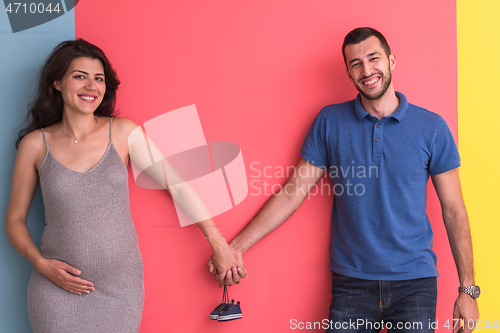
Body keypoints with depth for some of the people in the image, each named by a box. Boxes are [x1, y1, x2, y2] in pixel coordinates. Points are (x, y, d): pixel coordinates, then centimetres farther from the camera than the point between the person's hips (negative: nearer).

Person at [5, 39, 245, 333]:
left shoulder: (123, 132, -1)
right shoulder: (35, 144, -1)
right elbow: (15, 220, 7)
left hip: (121, 286, 0)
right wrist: (41, 263, -9)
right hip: (57, 288, 0)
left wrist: (219, 244, 0)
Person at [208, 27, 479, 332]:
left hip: (415, 283, 0)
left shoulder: (431, 127, 0)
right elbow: (292, 193, 3)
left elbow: (453, 210, 2)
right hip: (351, 281, 0)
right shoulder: (330, 122, 2)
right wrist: (237, 247, -2)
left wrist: (468, 289, 0)